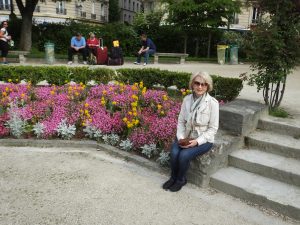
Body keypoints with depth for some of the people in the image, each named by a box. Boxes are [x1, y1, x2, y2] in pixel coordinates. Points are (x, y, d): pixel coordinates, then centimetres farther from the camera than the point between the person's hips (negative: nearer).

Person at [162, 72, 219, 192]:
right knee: (174, 152, -22)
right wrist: (180, 137, -13)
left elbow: (213, 128, -11)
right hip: (186, 136, 4)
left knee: (184, 155, -26)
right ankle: (173, 177, 7)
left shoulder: (212, 103, -14)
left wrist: (197, 141, -20)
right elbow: (181, 121, 3)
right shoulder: (187, 99, -2)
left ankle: (181, 179, 4)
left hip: (203, 139, -3)